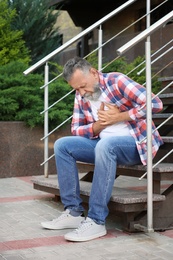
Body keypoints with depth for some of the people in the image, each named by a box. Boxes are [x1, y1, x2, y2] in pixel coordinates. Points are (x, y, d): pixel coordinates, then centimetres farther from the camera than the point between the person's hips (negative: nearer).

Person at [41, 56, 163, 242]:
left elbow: (155, 103, -17)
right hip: (104, 145, 7)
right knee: (62, 145, -9)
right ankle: (73, 212, -11)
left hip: (136, 143, -7)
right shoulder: (81, 97, 7)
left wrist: (118, 117, -17)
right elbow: (76, 130, 5)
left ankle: (96, 221, -33)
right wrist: (99, 125, -13)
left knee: (105, 144, -37)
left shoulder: (116, 81, -10)